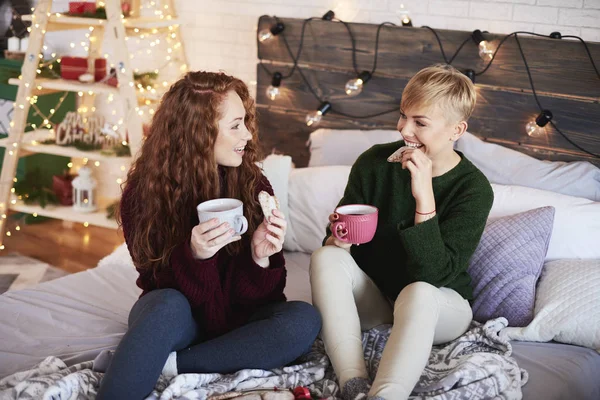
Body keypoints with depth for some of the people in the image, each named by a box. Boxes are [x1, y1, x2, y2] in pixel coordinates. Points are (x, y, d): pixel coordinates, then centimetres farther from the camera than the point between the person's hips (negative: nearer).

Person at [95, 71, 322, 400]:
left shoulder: (253, 185, -7)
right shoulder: (144, 191, -12)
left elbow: (258, 295, -6)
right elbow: (162, 286, -13)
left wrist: (260, 257, -28)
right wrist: (193, 256, -34)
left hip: (234, 318, 3)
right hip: (182, 319, -3)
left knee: (304, 320, -28)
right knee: (169, 305, -37)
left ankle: (166, 363, -25)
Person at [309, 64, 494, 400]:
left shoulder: (474, 189, -17)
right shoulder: (374, 162, -7)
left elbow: (435, 275, -25)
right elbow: (337, 235, 2)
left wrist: (425, 197, -34)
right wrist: (339, 237, -24)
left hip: (440, 305, -3)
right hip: (372, 295, 4)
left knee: (418, 293, -38)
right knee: (326, 257, -26)